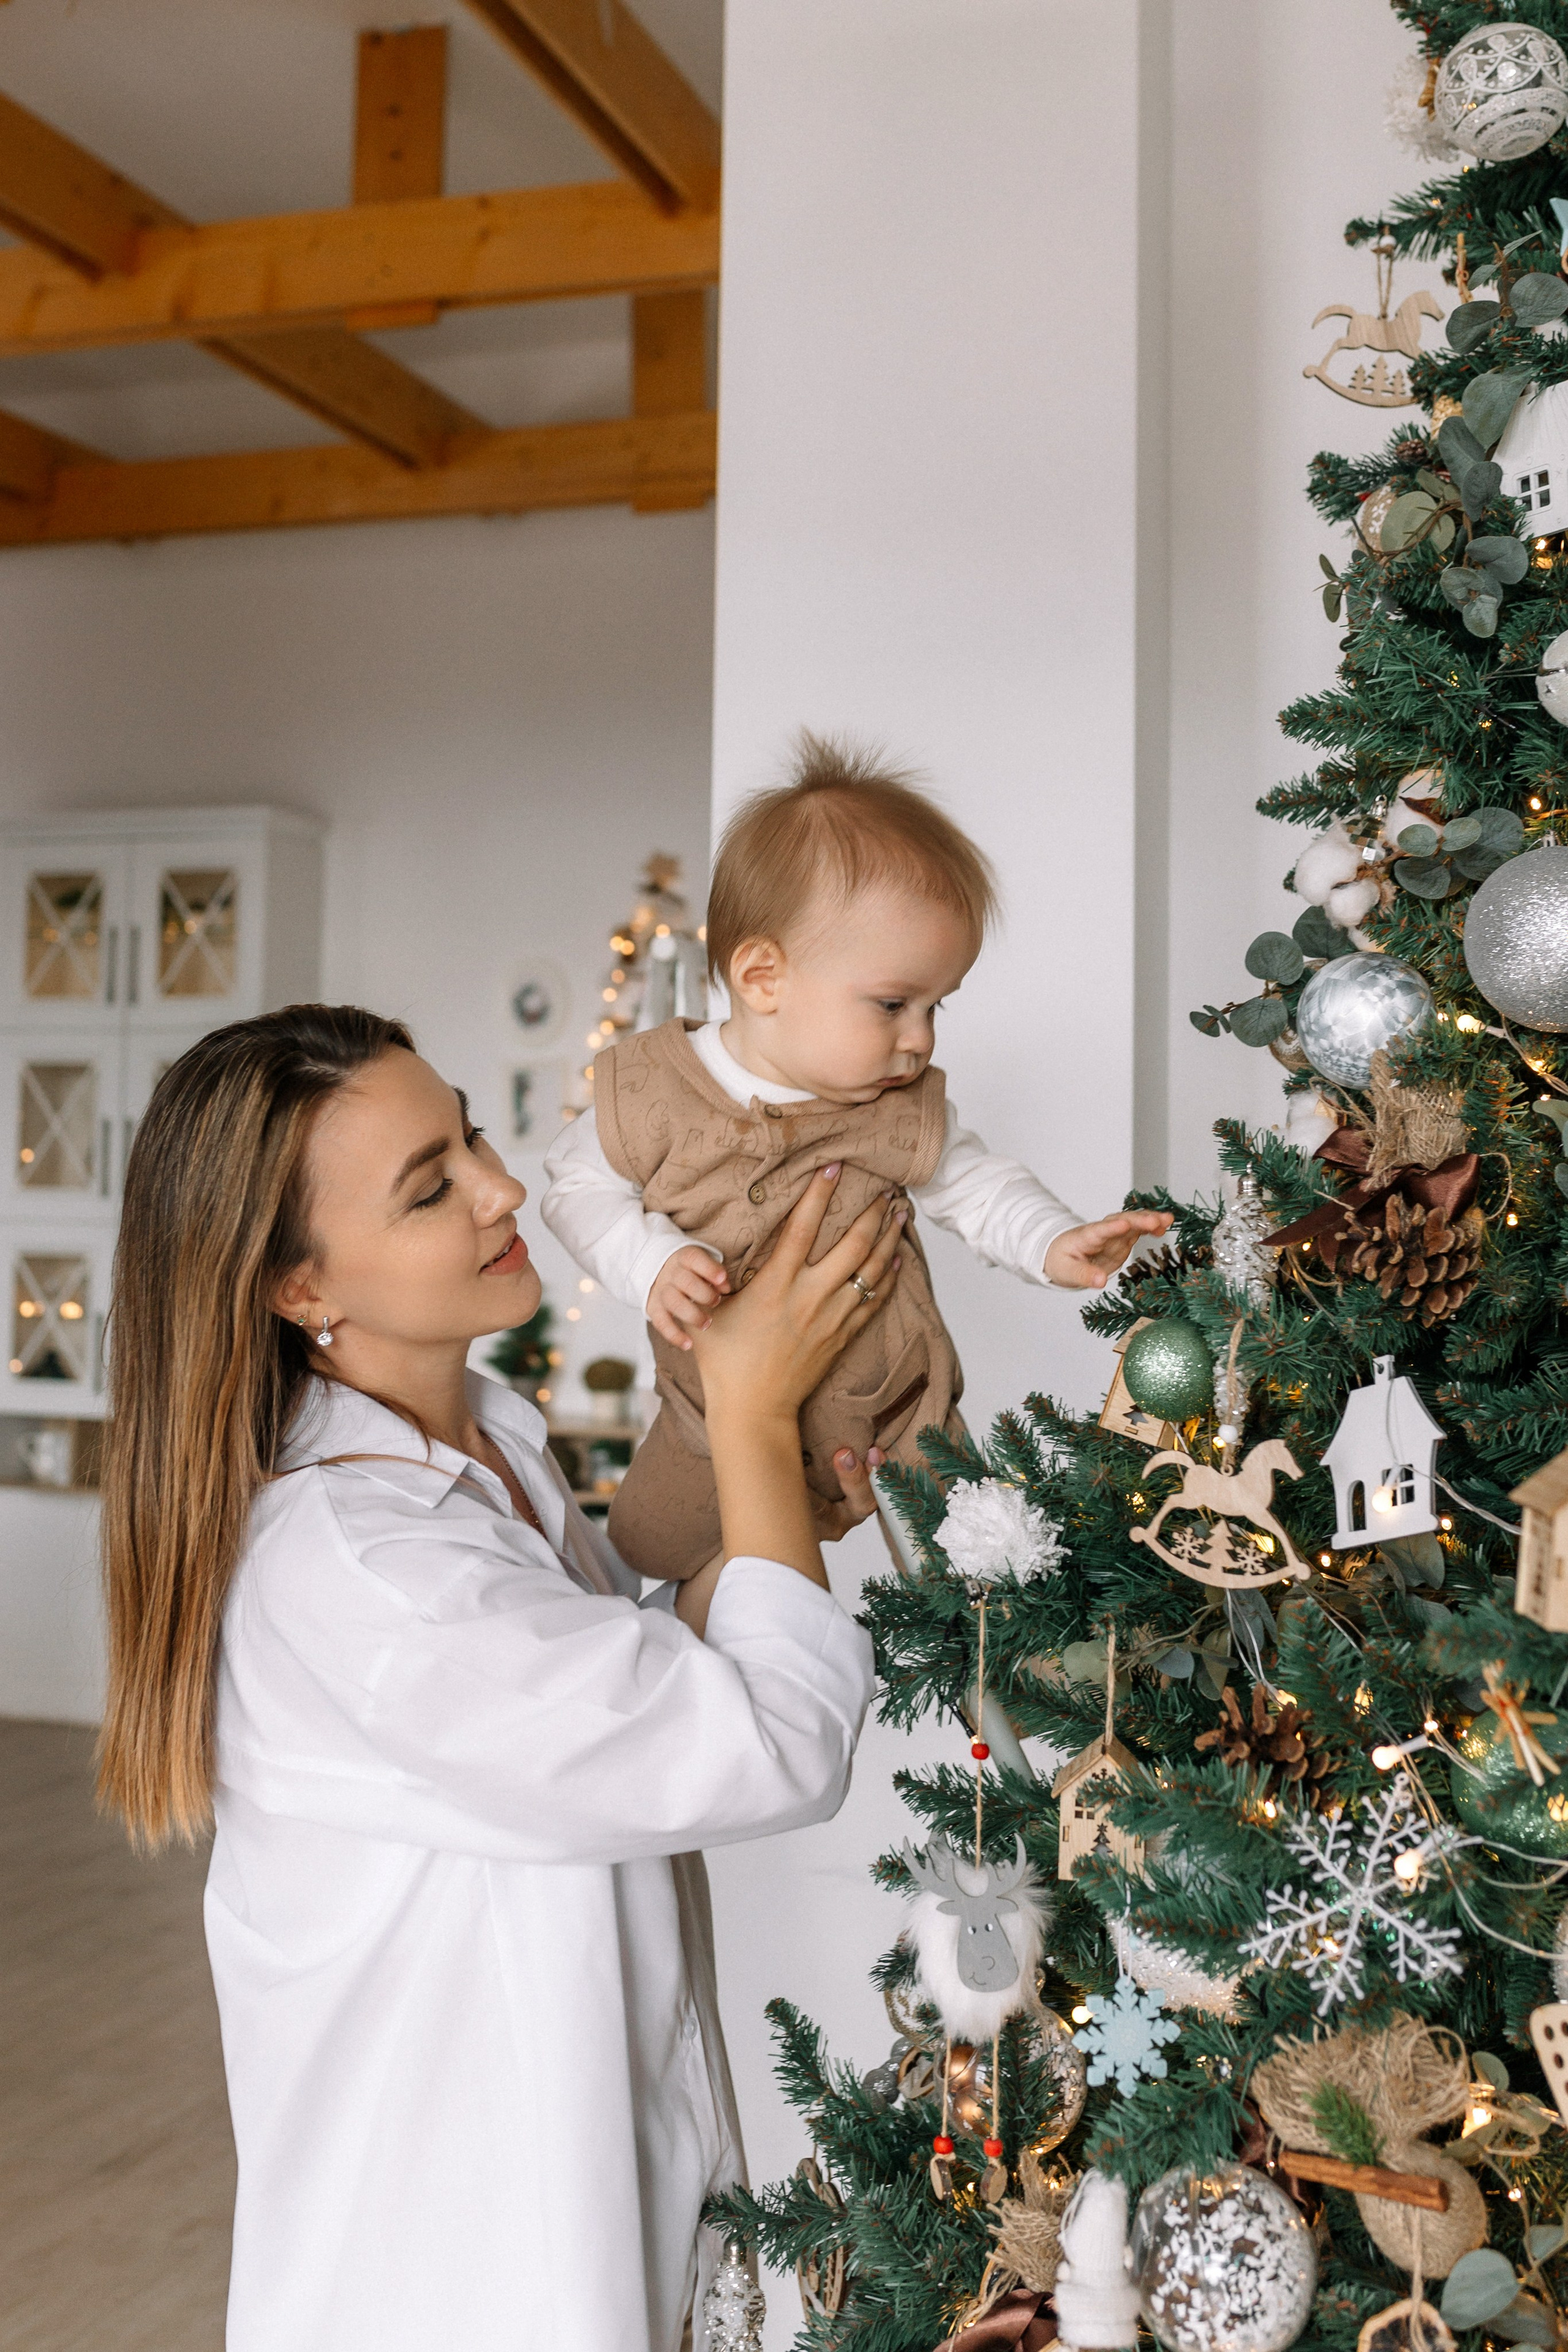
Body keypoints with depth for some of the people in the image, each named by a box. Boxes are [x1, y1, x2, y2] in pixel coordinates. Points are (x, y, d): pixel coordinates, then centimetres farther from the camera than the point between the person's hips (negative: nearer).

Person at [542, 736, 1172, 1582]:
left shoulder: (906, 1109, -13)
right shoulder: (651, 1092, -19)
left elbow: (974, 1186, 0)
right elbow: (578, 1187, -10)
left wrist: (1053, 1244, -18)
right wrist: (652, 1261, -28)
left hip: (895, 1407, 1)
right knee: (646, 1544, 15)